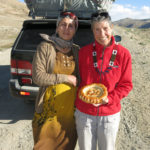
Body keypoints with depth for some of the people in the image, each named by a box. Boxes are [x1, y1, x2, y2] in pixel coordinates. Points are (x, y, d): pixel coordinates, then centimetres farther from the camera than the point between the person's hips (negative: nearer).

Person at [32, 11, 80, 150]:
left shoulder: (76, 50, 5)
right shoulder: (45, 47, -8)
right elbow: (38, 77, -15)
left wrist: (76, 80, -4)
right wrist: (65, 78, -15)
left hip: (71, 107, 4)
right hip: (50, 106, -3)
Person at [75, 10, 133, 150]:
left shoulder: (123, 53, -9)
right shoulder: (83, 52, -5)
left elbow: (126, 84, -4)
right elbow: (78, 79, 5)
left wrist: (108, 99, -16)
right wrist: (81, 96, -9)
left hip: (110, 114, 0)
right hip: (84, 113, 1)